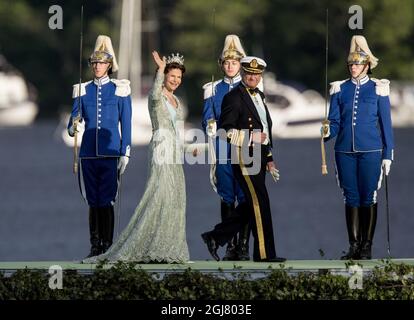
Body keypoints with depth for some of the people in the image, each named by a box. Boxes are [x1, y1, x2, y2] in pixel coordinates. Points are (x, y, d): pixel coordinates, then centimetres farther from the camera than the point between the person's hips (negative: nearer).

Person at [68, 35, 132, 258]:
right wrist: (73, 127, -15)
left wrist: (125, 154, -3)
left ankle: (108, 246, -2)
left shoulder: (120, 90, 1)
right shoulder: (82, 91, 9)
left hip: (110, 153, -3)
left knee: (106, 201, -7)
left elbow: (126, 124, 2)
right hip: (88, 153, 3)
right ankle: (95, 246, 10)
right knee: (93, 202, 6)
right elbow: (72, 123, 9)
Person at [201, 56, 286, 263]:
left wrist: (269, 158, 22)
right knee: (260, 204, -8)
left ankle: (215, 237, 21)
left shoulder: (259, 95, 17)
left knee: (251, 206, 12)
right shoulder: (233, 98, -10)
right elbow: (225, 131, -14)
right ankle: (264, 253, -3)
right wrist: (251, 137, -21)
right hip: (244, 158, -9)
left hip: (258, 159, 9)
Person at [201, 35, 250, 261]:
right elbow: (207, 121, 10)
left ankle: (244, 246, -1)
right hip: (223, 154, 2)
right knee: (227, 199, 5)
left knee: (245, 199, -5)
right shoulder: (213, 90, 11)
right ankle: (231, 247, 10)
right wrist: (211, 127, -10)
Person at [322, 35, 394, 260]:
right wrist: (327, 132, -15)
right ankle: (354, 245, 9)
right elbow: (335, 122, 9)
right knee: (351, 198, 4)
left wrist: (388, 154, 0)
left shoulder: (378, 89, 2)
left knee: (368, 197, -1)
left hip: (370, 152, -3)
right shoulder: (340, 89, 9)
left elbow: (386, 123, 3)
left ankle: (367, 246, 5)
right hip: (345, 151, 3)